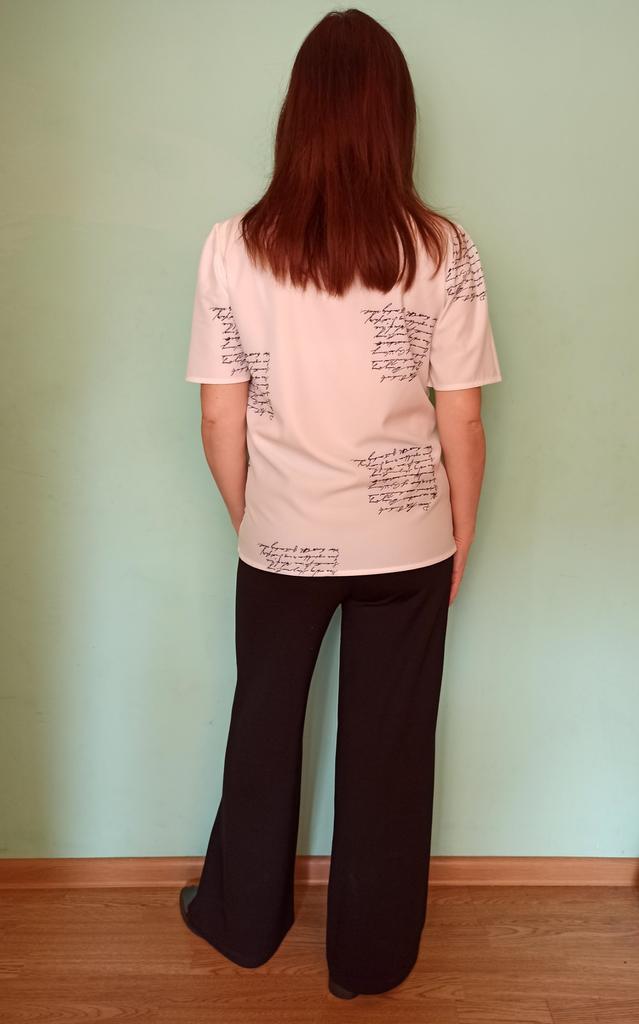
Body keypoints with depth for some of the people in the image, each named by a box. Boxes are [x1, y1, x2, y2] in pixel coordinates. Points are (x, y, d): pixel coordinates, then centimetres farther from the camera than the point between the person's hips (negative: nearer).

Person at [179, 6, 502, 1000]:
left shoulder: (233, 246, -10)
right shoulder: (443, 250, -11)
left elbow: (220, 416, -6)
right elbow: (461, 422, -8)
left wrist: (248, 519, 10)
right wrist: (461, 537, 7)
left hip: (282, 541, 1)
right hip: (407, 545, 0)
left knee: (264, 727, 22)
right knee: (389, 748, 16)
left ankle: (243, 918, 43)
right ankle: (370, 956, 35)